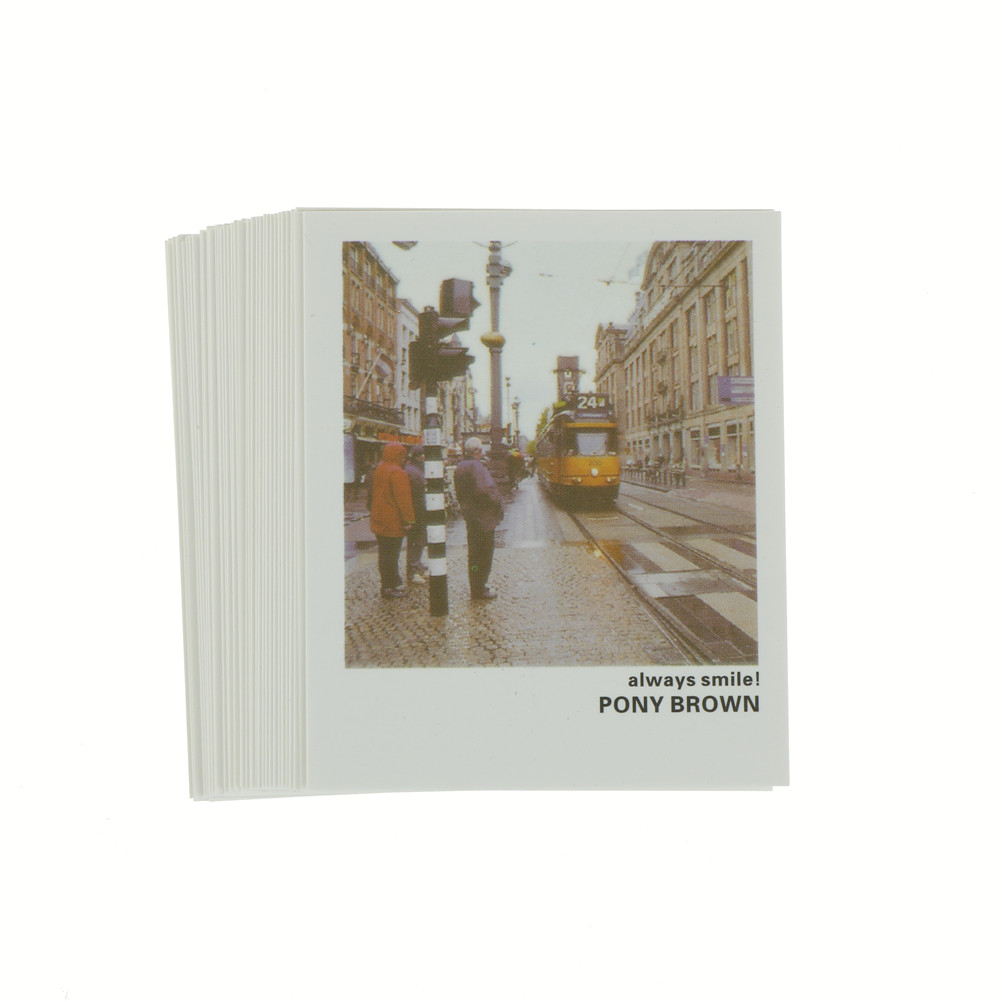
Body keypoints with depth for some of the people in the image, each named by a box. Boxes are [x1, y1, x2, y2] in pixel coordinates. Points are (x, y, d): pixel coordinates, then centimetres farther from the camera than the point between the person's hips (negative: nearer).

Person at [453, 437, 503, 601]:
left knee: (473, 553, 16)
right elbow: (486, 489, -31)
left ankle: (476, 588, 26)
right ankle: (480, 591, 5)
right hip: (483, 517, -9)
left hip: (470, 516, 9)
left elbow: (459, 493, 17)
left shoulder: (460, 467, 11)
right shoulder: (476, 467, -19)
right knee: (484, 554, 0)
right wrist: (496, 499, -15)